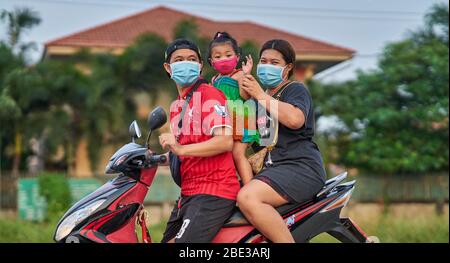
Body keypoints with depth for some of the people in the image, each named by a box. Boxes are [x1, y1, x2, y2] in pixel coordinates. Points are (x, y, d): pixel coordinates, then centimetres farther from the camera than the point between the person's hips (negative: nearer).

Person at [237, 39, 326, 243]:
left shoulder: (296, 90, 0)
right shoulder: (259, 97, 26)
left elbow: (295, 119, -23)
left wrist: (261, 96, -14)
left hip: (300, 166, -9)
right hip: (271, 168, 9)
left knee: (247, 198, -31)